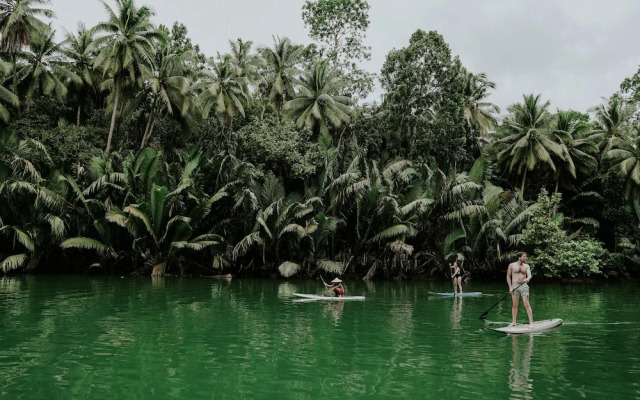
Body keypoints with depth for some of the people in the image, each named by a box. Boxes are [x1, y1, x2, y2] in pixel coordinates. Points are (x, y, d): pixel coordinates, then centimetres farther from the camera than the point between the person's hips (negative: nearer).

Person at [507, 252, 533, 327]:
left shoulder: (526, 266, 7)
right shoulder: (512, 265, 4)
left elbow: (529, 275, -8)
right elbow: (508, 276, 7)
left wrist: (527, 279, -32)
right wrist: (510, 287, -2)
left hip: (524, 286, 0)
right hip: (515, 286, 0)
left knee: (527, 304, -7)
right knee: (514, 305, 6)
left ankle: (531, 322, -5)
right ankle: (513, 322, 14)